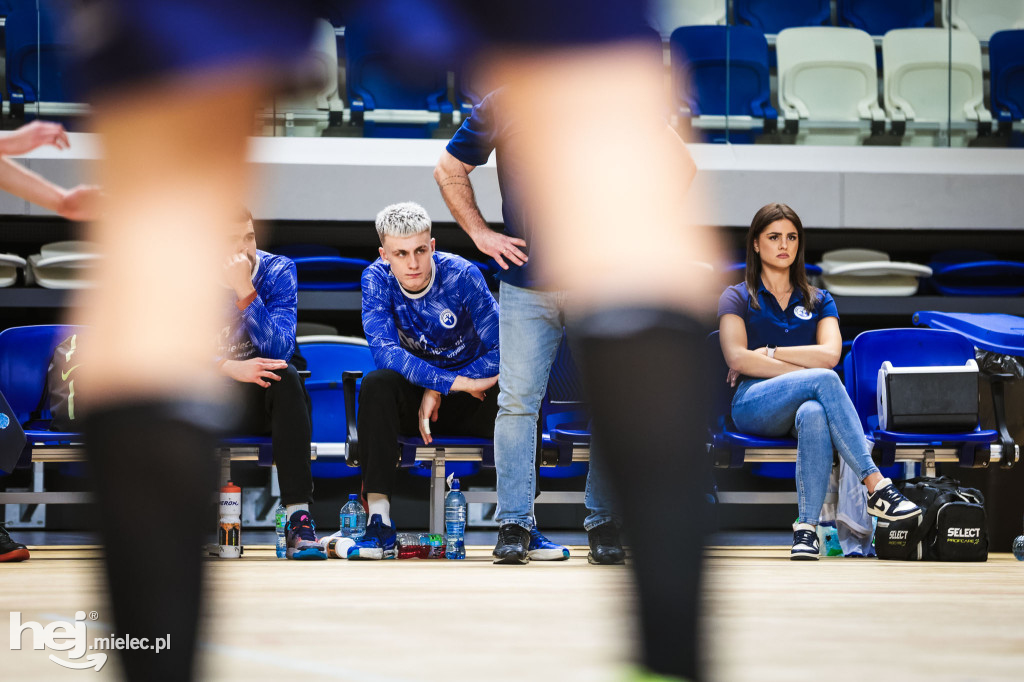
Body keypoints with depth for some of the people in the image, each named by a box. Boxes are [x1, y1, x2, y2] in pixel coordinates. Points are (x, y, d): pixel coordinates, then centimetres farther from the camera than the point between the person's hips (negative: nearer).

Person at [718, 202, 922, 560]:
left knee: (814, 414, -40)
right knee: (824, 381, -35)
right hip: (754, 405, -2)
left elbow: (829, 354, 1)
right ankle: (876, 486, -43)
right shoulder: (737, 298, 13)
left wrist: (769, 353, -4)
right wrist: (807, 374, -10)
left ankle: (806, 528, -46)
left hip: (803, 404, 2)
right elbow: (737, 358, -6)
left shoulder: (818, 301, 21)